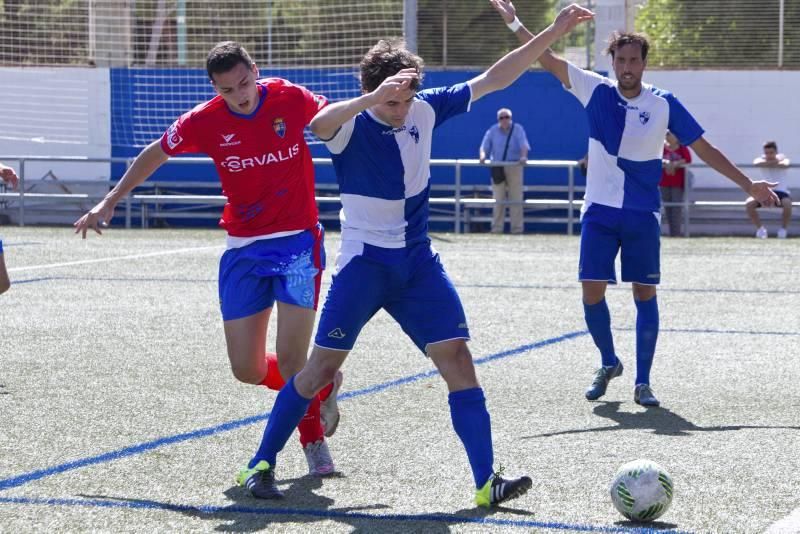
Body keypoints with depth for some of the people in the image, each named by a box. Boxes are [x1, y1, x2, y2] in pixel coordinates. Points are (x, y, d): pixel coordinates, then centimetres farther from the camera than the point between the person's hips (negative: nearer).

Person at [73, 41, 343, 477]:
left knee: (290, 359, -14)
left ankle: (314, 440, 12)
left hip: (298, 243, -3)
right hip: (243, 249, 3)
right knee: (247, 370, 1)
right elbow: (156, 153, 11)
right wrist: (109, 202, 16)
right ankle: (320, 386, 30)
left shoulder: (292, 99, -11)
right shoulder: (205, 121, -6)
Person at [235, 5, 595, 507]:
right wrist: (373, 98, -54)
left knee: (457, 357, -7)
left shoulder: (426, 109, 0)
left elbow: (493, 79, 6)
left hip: (418, 261, 4)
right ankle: (262, 464, 10)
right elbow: (319, 124, -39)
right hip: (364, 260, -4)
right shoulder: (351, 124, -15)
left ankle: (487, 482, -8)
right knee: (324, 364, -5)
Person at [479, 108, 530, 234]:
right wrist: (483, 156, -20)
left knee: (516, 198, -3)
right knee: (498, 198, 2)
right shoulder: (493, 131, 6)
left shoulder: (518, 129, 0)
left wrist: (523, 156, -32)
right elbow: (484, 146, 2)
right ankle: (497, 228, 6)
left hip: (514, 167, -2)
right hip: (497, 168, 2)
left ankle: (517, 228, 0)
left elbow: (524, 145, -12)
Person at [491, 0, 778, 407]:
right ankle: (609, 364, 21)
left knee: (645, 295, 0)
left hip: (642, 216, -1)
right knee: (592, 293, -3)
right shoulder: (596, 92, -1)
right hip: (599, 211, 1)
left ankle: (643, 383, 8)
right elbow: (549, 61, -1)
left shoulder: (664, 104, -4)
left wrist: (748, 185, 0)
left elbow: (704, 149, 1)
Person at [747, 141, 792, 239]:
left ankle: (783, 228, -8)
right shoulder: (762, 159, 1)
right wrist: (775, 162, -24)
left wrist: (768, 164, -20)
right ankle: (760, 228, -3)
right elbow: (756, 163, -27)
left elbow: (786, 164, -29)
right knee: (749, 203, -26)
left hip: (781, 191, -2)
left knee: (787, 204, -36)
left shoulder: (782, 158, -2)